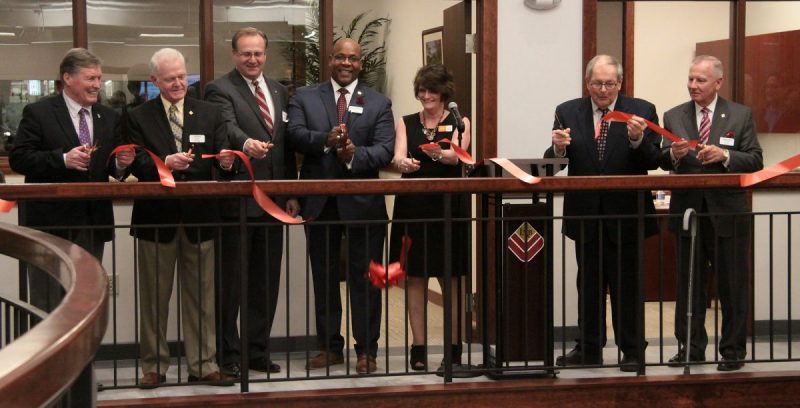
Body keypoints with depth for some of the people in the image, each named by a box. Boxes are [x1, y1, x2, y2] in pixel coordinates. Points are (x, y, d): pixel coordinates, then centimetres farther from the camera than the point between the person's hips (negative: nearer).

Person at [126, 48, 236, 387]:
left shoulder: (209, 114, 9)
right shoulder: (139, 117, 4)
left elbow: (222, 155, 0)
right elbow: (136, 165, -8)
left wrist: (226, 161, -23)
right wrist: (164, 163, -26)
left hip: (199, 216, 1)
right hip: (156, 216, -1)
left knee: (201, 295, 6)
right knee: (154, 296, 6)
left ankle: (202, 364, 13)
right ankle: (154, 365, 15)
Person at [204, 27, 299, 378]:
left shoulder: (279, 91, 15)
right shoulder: (220, 89, -6)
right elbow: (228, 126, -25)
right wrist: (247, 143, -46)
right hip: (236, 200, -6)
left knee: (267, 280, 11)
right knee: (231, 279, 1)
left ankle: (258, 351, 21)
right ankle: (227, 355, 10)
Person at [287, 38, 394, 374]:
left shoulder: (379, 104, 6)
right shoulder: (304, 97, 8)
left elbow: (385, 149, -6)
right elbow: (295, 134, -9)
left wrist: (355, 154, -25)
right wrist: (326, 139, -27)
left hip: (362, 202, -1)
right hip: (320, 202, 2)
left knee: (364, 277, 2)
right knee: (323, 277, 10)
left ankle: (367, 350, 11)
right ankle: (329, 347, 21)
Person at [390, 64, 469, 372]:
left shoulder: (459, 123, 5)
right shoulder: (406, 123, 10)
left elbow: (457, 155, -13)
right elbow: (398, 157, -5)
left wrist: (437, 153, -36)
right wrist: (403, 163, -29)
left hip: (449, 207, -2)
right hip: (413, 206, 2)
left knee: (450, 279, 2)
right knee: (415, 277, 1)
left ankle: (454, 347, 9)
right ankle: (418, 348, 7)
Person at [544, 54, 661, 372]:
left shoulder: (642, 111, -1)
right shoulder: (568, 113, 5)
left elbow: (653, 161, -7)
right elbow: (553, 164, 2)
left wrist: (638, 140, -25)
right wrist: (559, 149, -20)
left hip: (625, 214, -2)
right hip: (585, 213, 2)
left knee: (626, 284, 4)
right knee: (588, 283, 11)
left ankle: (631, 351, 12)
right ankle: (589, 348, 20)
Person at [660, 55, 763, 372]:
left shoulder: (741, 115, 2)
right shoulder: (674, 117, 8)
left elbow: (755, 161, -3)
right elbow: (663, 162, 6)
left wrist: (724, 155, -18)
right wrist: (673, 154, -16)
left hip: (727, 212, -2)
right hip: (688, 210, 2)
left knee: (731, 285, 3)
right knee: (689, 283, 8)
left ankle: (733, 350, 11)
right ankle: (690, 347, 17)